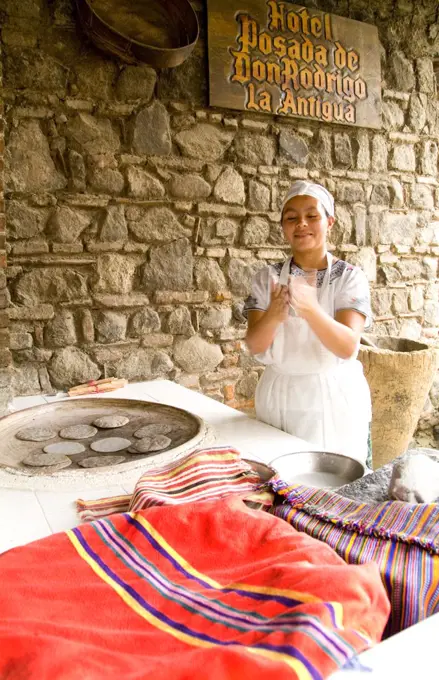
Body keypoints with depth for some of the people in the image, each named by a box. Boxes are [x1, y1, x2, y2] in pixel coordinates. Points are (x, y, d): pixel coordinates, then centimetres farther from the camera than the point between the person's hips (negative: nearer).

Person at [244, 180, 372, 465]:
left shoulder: (349, 276, -7)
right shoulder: (268, 277, -1)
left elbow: (348, 347, -19)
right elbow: (255, 345, -10)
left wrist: (310, 310, -36)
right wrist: (272, 316, -31)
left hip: (335, 400, -2)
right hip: (279, 398, 2)